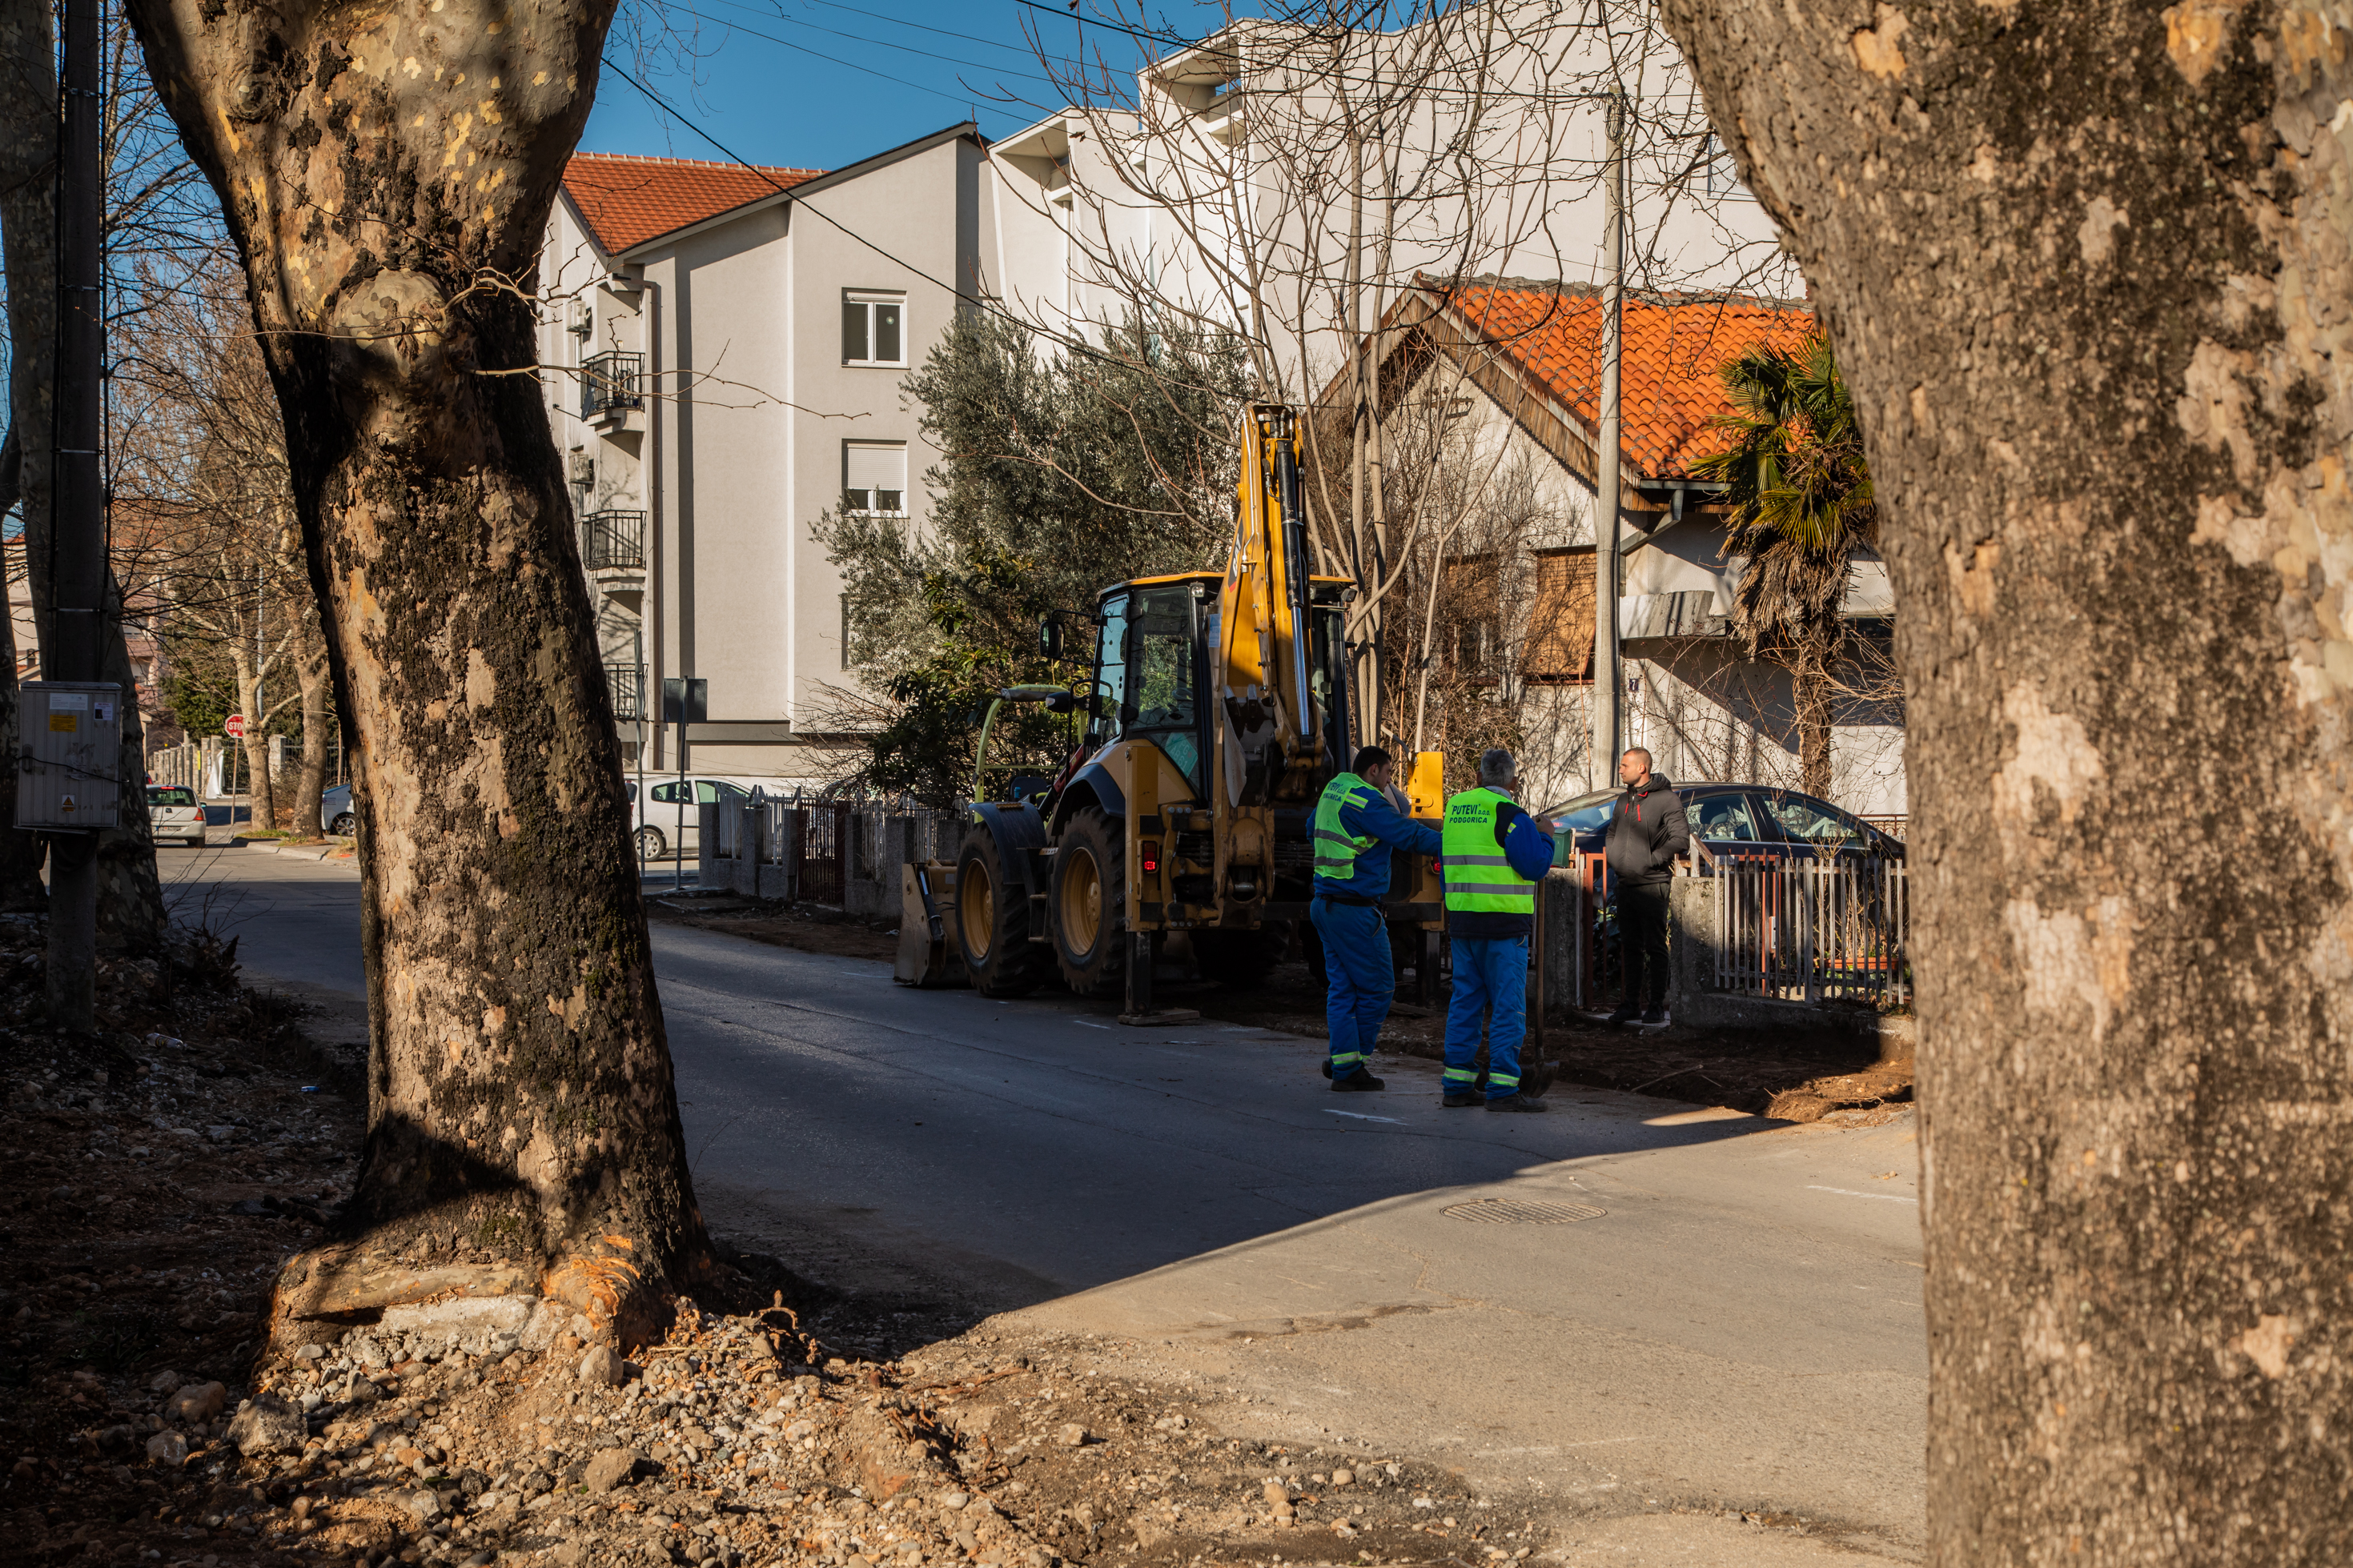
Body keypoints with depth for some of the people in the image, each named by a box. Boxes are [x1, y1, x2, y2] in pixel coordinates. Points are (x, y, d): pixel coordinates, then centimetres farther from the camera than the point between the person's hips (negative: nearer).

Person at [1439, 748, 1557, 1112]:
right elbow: (1534, 865, -13)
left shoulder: (1455, 807, 10)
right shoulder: (1510, 815, -11)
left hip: (1461, 919, 7)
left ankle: (1457, 1085, 11)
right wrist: (1544, 836, 3)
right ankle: (1503, 1089, -7)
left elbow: (1444, 856, 19)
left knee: (1465, 1001, 11)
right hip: (1503, 924, -7)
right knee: (1508, 1005, -3)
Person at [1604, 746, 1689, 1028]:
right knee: (1630, 946, 10)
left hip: (1653, 883, -7)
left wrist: (1651, 859, -14)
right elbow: (1612, 833, 29)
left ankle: (1656, 1005, -1)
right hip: (1626, 885, 7)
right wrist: (1612, 855, 10)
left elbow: (1680, 839, -12)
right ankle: (1632, 1004, 15)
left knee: (1655, 947, -4)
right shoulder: (1624, 801, 17)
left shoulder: (1666, 799, -7)